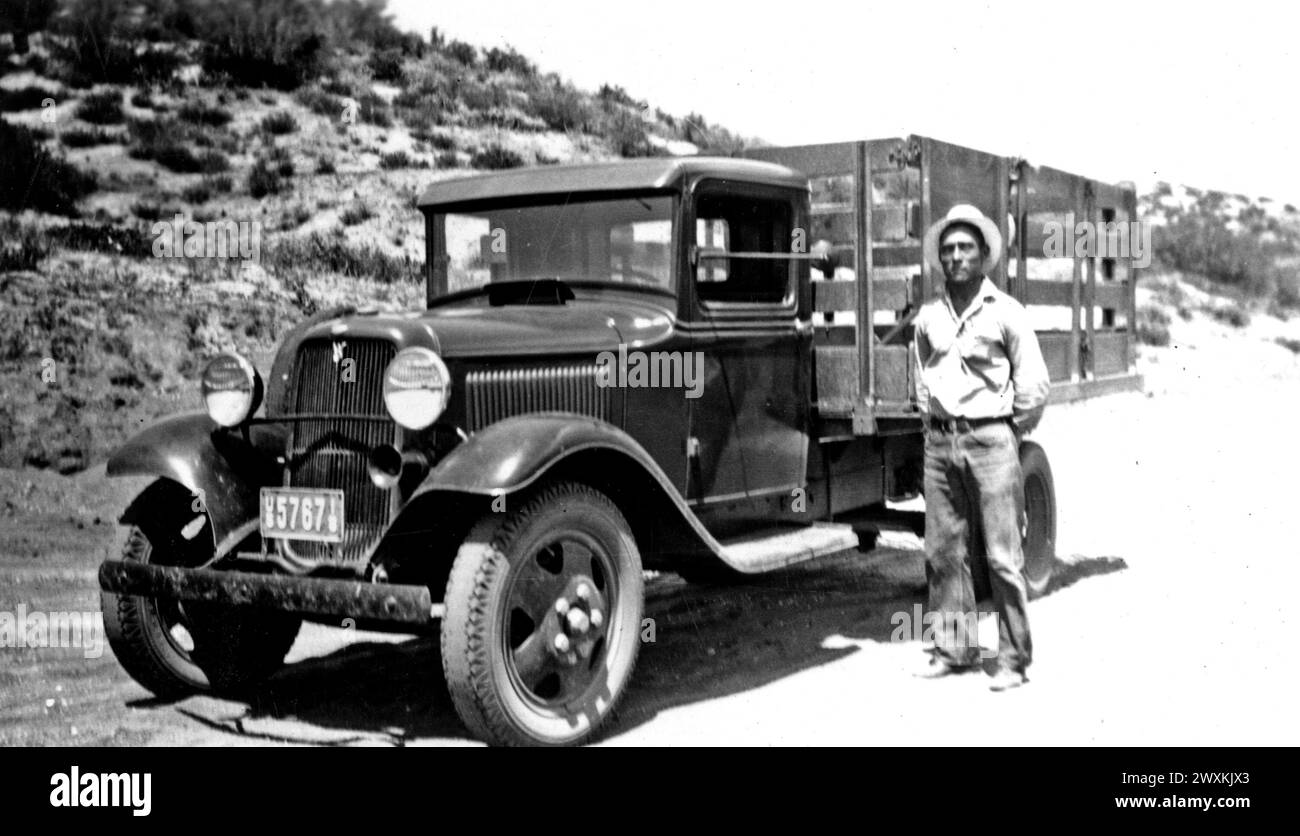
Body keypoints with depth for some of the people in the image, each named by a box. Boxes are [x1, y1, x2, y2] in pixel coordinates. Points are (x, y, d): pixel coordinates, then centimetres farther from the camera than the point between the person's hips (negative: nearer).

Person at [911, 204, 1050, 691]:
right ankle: (953, 649, 18)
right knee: (943, 551, 7)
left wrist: (1010, 433, 3)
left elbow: (1034, 385, -1)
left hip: (990, 439, -5)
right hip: (939, 442, 5)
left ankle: (1014, 659, 3)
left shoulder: (1005, 312, -3)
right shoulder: (928, 316, 10)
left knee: (1002, 556, -4)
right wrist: (934, 424, 14)